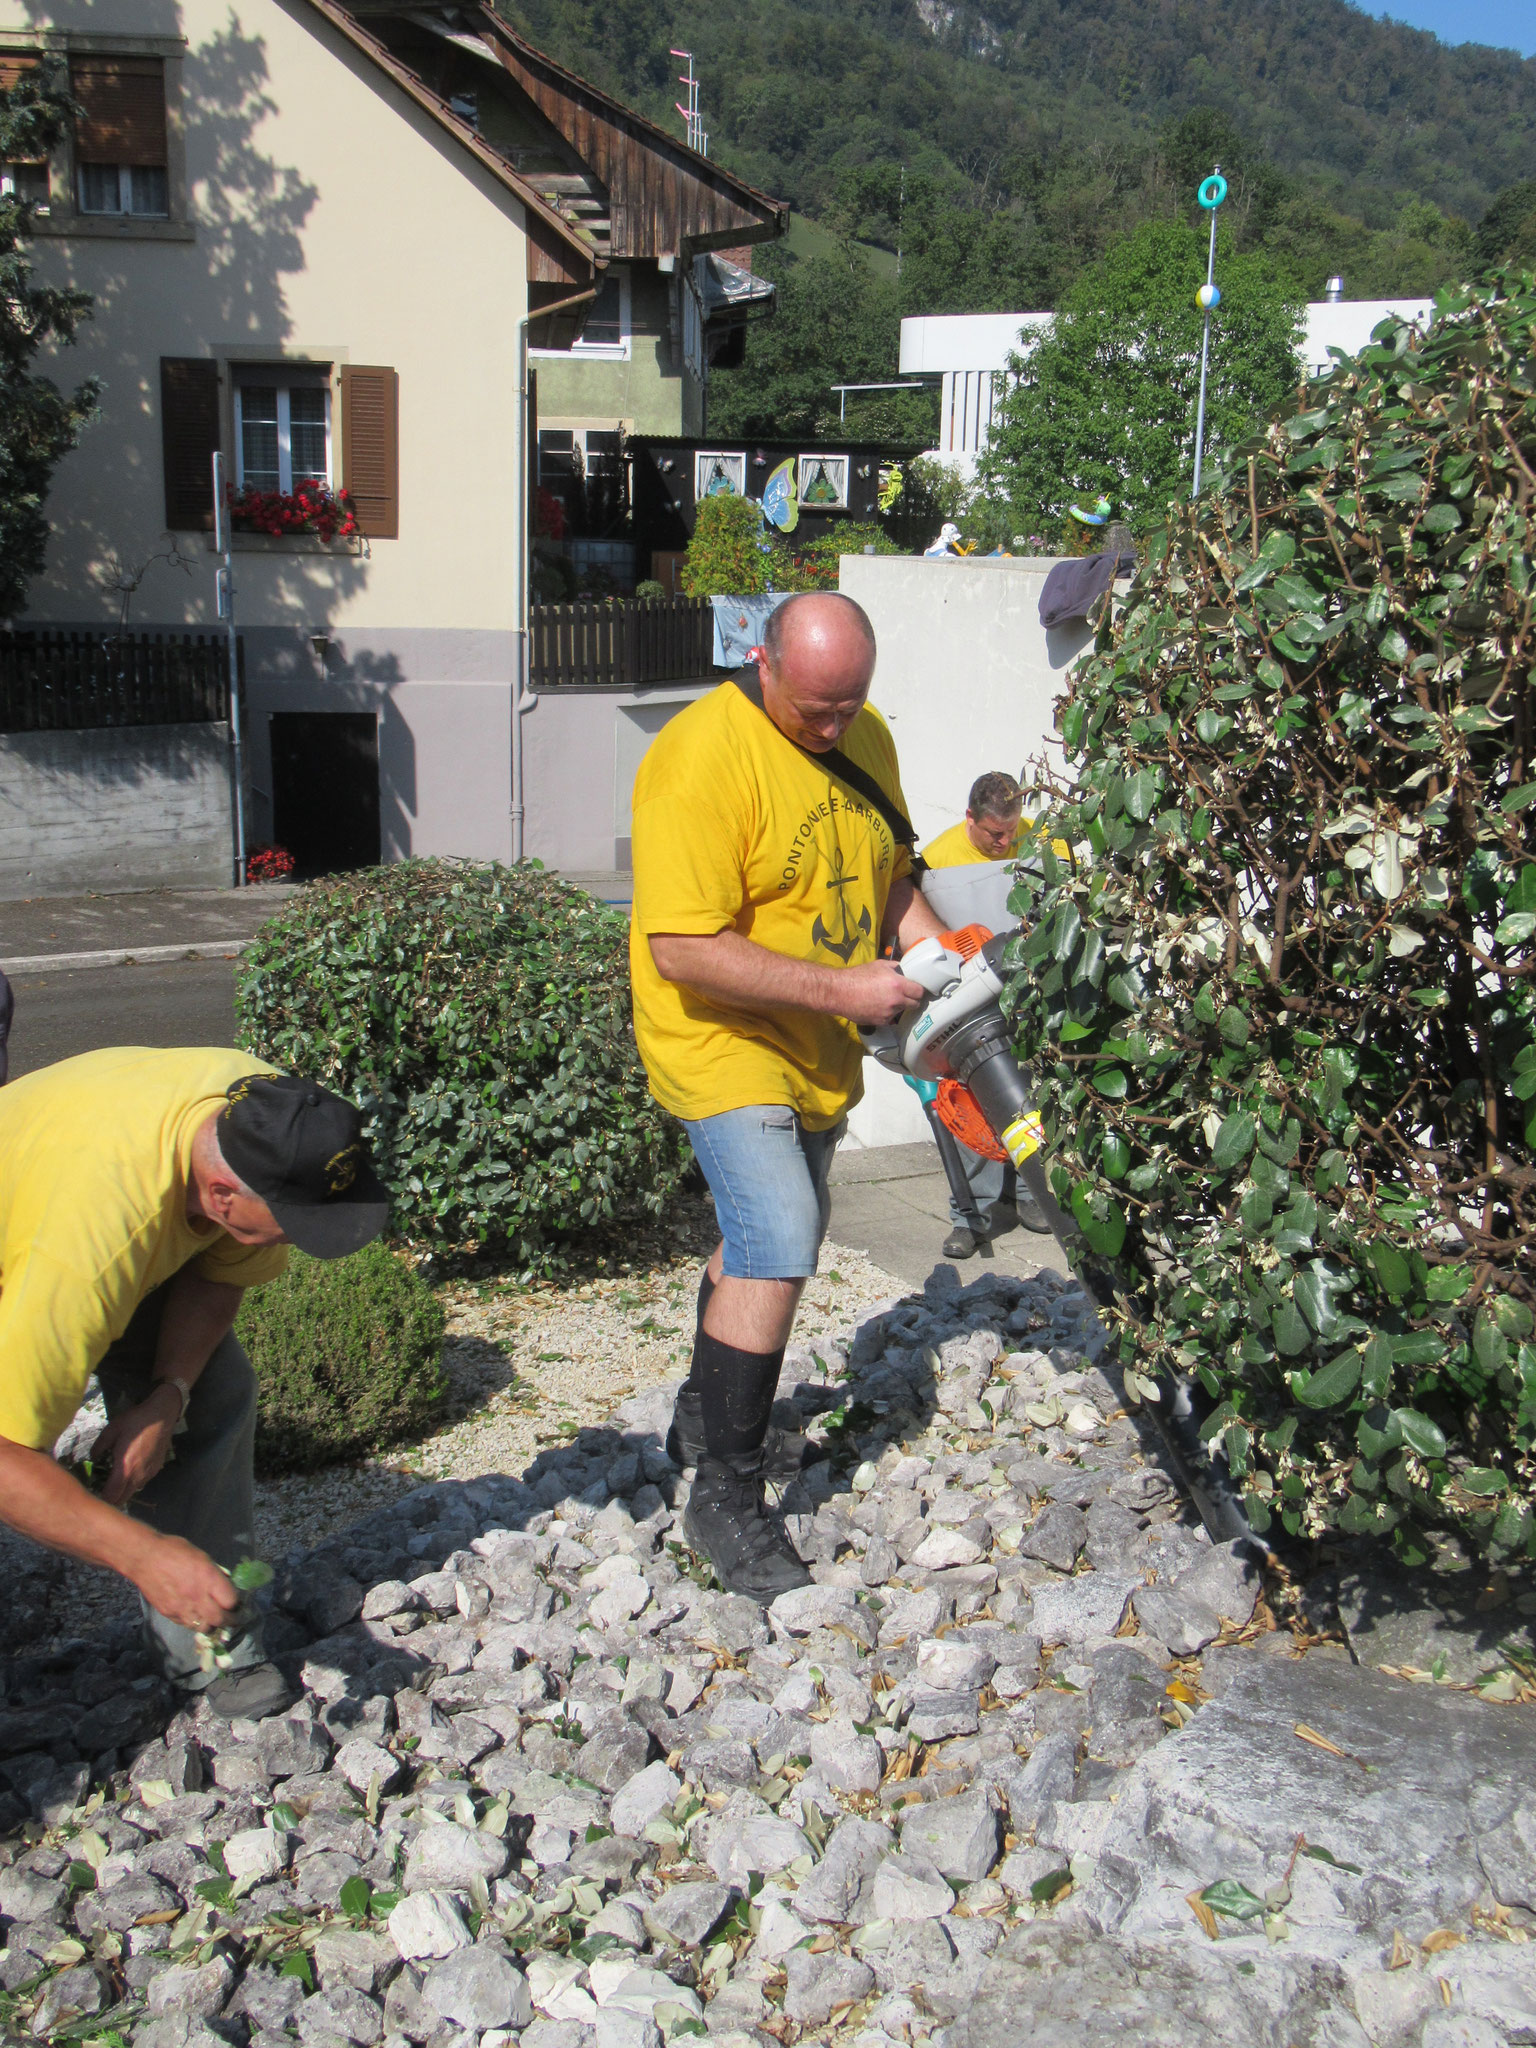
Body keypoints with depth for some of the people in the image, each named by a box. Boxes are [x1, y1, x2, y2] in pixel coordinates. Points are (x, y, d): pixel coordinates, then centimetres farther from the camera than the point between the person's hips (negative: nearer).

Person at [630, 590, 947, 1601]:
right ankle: (726, 1497, -4)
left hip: (820, 1053, 8)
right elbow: (682, 950, -29)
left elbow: (890, 870, 16)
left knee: (774, 1235, 20)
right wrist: (840, 988, -29)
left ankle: (707, 1415, 41)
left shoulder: (866, 736, 1)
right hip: (725, 1042, -8)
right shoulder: (700, 758, -25)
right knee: (777, 1251, -17)